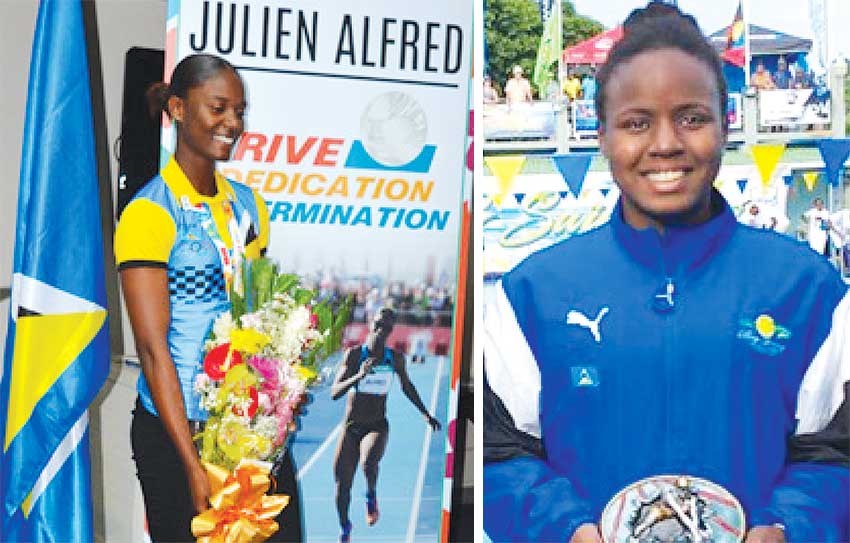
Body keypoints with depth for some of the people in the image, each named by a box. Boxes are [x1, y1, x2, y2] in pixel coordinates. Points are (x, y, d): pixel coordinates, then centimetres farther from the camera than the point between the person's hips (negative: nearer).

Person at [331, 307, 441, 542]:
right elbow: (334, 393, -17)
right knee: (342, 486, 4)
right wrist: (359, 376, -33)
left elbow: (407, 386, 17)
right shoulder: (354, 354, -11)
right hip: (351, 428, 0)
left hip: (377, 427, 0)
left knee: (369, 463, -33)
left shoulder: (395, 359, -2)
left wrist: (426, 414, 19)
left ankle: (371, 496, -1)